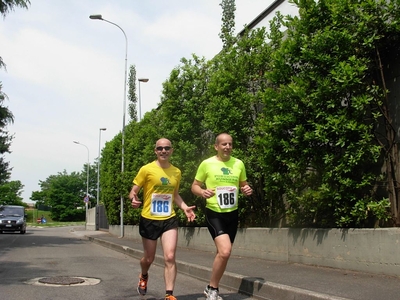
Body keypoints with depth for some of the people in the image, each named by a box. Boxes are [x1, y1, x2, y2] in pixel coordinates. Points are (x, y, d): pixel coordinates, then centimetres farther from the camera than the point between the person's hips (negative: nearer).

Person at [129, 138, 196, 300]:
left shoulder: (176, 172, 5)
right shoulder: (146, 169, -8)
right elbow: (133, 191, -5)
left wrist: (185, 208, 3)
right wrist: (134, 199, -29)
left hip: (169, 220, 2)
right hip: (149, 220, -2)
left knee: (170, 257, -12)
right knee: (149, 258, 14)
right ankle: (143, 277, 48)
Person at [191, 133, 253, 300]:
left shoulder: (239, 164, 4)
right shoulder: (207, 164, -7)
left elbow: (244, 185, 16)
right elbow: (194, 186, 0)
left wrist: (247, 190, -7)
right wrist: (202, 192, -21)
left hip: (232, 214, 5)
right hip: (214, 214, -5)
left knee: (222, 253, 14)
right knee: (225, 251, -21)